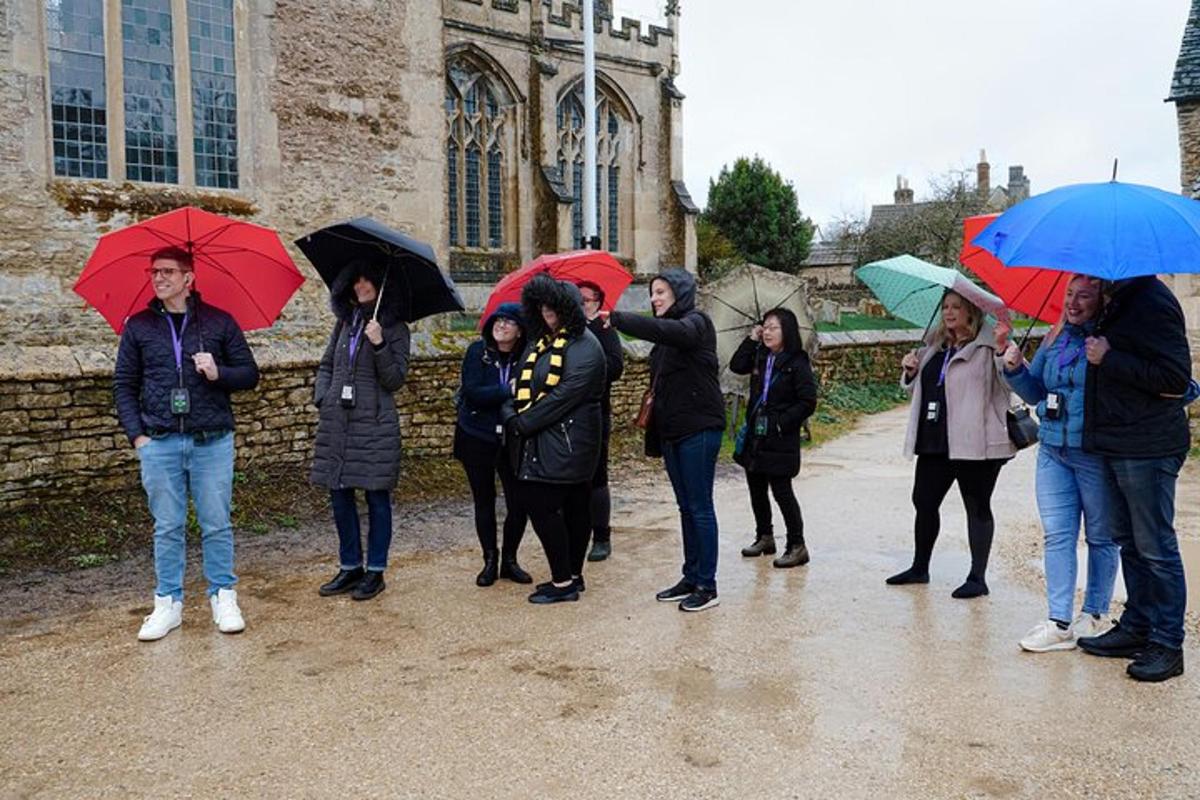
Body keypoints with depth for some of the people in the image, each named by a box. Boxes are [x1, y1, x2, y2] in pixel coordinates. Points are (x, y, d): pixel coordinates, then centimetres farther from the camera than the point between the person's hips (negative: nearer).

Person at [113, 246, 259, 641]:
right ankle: (168, 603, 19)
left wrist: (218, 373, -14)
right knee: (167, 528, 8)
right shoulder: (138, 326, 7)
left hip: (212, 441, -1)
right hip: (159, 443, 1)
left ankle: (223, 598, 18)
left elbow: (250, 373, 6)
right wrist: (137, 434, 1)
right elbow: (124, 385, 10)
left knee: (217, 525, 5)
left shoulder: (219, 322, 4)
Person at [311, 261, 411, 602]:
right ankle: (350, 567, 23)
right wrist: (322, 397, 5)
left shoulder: (395, 328, -2)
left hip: (375, 424, -5)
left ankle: (375, 571, 13)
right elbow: (326, 364, 20)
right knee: (339, 495, 10)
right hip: (336, 423, 6)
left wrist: (379, 345, -21)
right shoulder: (345, 321, 12)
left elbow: (395, 380, -9)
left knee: (377, 497, 2)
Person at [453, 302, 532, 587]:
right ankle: (490, 560, 25)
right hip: (476, 438, 0)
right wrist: (508, 391, -23)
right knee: (484, 501, 10)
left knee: (518, 503, -1)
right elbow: (472, 392, -16)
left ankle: (509, 559, 20)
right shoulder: (478, 351, -6)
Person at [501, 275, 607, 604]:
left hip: (565, 444, -8)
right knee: (574, 507, 14)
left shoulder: (584, 347, -12)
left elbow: (565, 396, -20)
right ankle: (573, 576, 23)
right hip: (536, 442, 8)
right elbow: (522, 385, 15)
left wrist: (523, 422, -18)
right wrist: (510, 413, -3)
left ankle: (563, 582, 3)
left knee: (542, 505, -8)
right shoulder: (539, 341, 15)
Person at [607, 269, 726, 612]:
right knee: (686, 506, 14)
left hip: (699, 429, -9)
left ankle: (707, 586, 5)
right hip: (672, 430, 9)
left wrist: (616, 318, -35)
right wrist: (653, 424, 14)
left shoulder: (696, 322, -9)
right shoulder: (667, 334, 16)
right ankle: (691, 578, 23)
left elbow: (672, 331, -33)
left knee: (700, 507, -3)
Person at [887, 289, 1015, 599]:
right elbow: (915, 388, 25)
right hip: (934, 442, 8)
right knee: (924, 502, 14)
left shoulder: (987, 348, -7)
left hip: (974, 443, -8)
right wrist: (910, 372, 5)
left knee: (978, 507, 4)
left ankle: (977, 578, 13)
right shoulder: (934, 348, 15)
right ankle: (920, 568, 30)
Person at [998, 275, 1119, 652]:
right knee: (1056, 536, 3)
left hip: (1096, 454, -5)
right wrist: (1014, 365, 1)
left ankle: (1095, 614, 23)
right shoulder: (1055, 339, 10)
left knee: (1100, 536, 10)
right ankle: (1059, 622, 6)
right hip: (1053, 452, 6)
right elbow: (1035, 392, 15)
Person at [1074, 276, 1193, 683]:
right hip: (1121, 446, 10)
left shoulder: (1151, 301, -17)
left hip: (1148, 447, -10)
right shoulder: (1119, 301, 14)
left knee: (1155, 547, -1)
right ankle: (1136, 629, 28)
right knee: (1129, 541, 17)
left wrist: (1108, 359, -19)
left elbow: (1176, 377, -22)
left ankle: (1167, 644, 10)